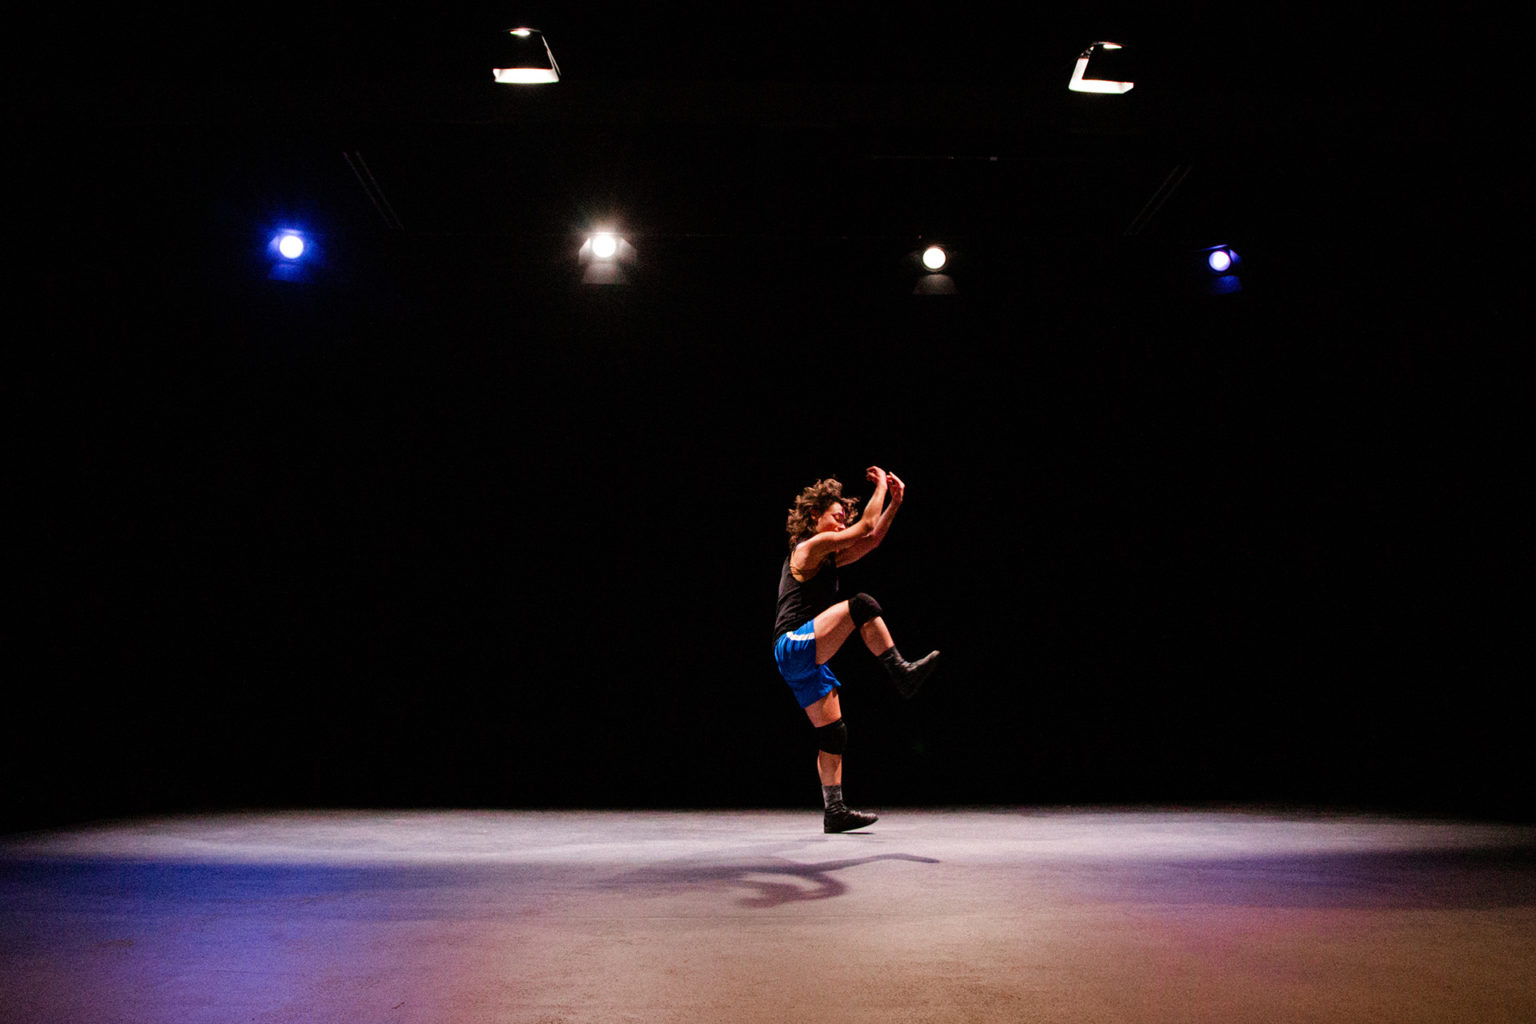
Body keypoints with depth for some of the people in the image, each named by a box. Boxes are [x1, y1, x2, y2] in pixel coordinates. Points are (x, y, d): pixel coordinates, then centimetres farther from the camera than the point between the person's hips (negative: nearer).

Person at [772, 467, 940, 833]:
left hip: (807, 661, 10)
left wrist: (895, 502, 18)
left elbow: (872, 539, 24)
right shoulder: (809, 547, -3)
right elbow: (865, 528, -6)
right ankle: (902, 672, -26)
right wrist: (881, 486, 6)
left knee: (833, 734, 7)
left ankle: (835, 812, 9)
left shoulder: (827, 558, 24)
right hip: (793, 645, -10)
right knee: (862, 605, -25)